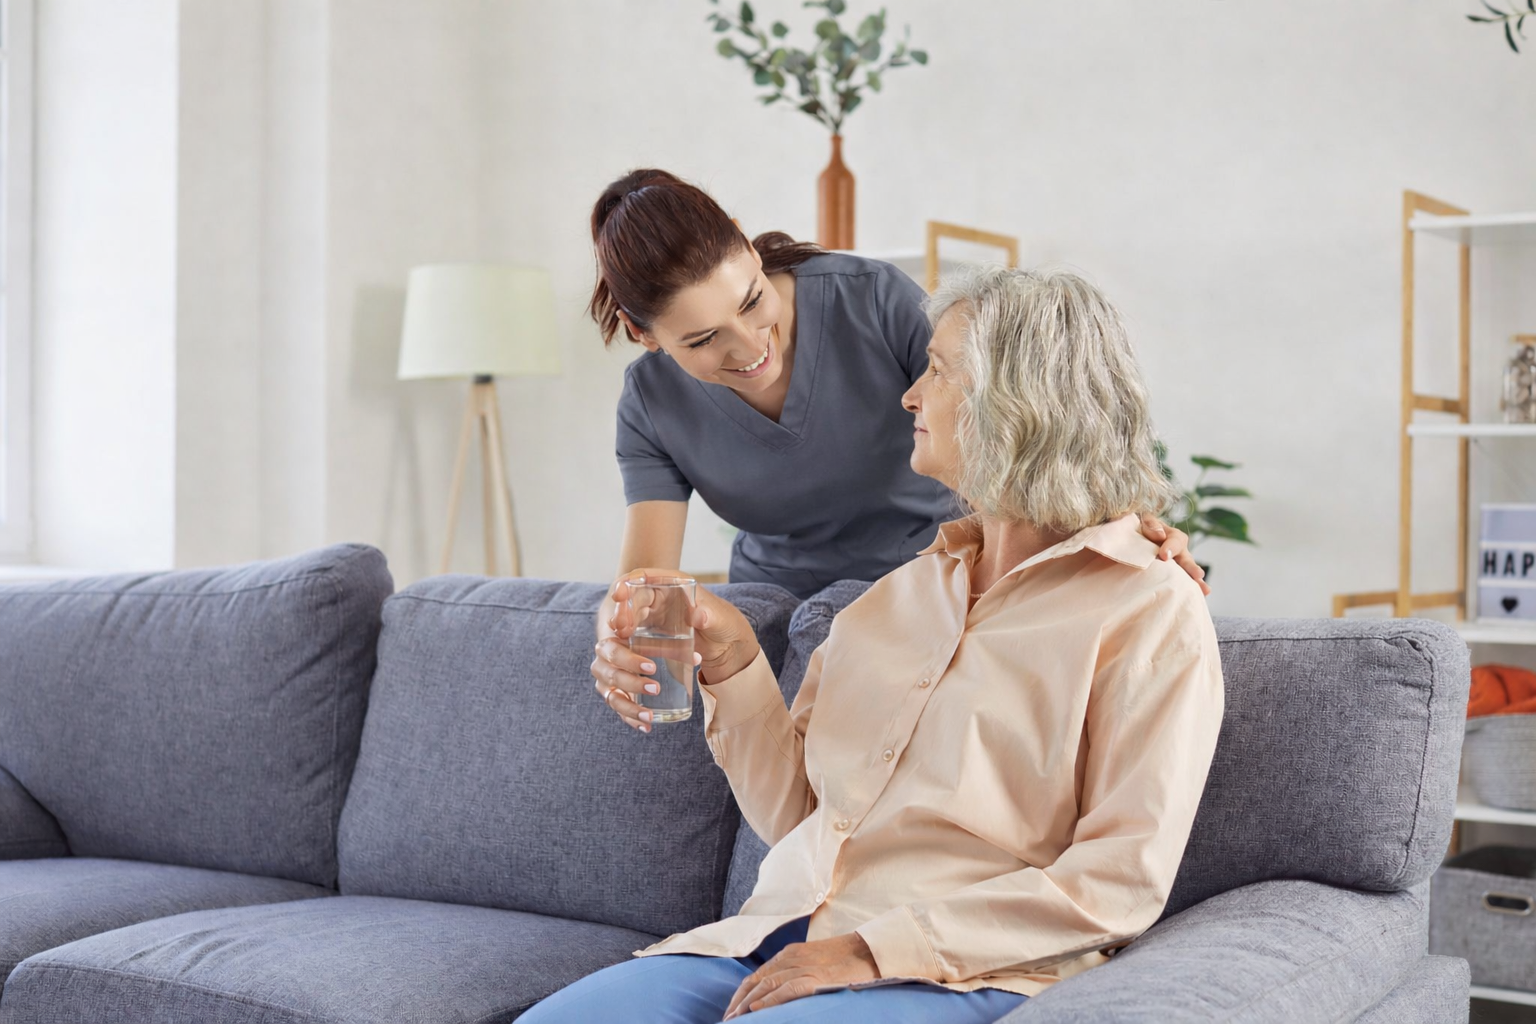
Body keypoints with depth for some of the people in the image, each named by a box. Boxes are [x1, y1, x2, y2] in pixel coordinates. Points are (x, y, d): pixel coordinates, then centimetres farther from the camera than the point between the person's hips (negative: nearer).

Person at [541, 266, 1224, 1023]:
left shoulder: (1151, 612, -2)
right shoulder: (901, 591, 18)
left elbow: (1121, 881, -11)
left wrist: (874, 949, -16)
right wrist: (731, 662, 0)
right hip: (781, 939, 6)